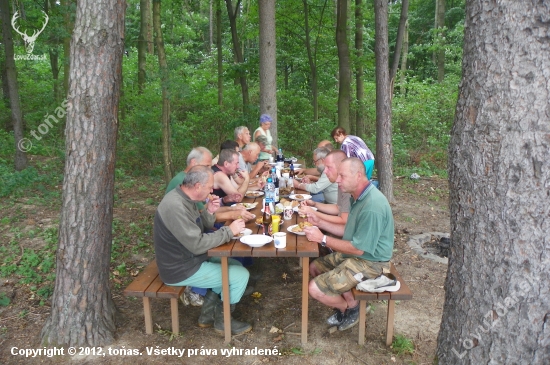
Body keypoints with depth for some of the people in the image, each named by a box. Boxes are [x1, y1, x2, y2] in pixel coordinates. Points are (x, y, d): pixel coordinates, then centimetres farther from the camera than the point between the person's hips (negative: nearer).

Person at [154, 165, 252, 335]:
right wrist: (229, 230, -21)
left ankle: (208, 314, 21)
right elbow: (197, 244, -29)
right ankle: (222, 320, 15)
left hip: (190, 258, 10)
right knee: (241, 275, -8)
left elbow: (198, 230, 9)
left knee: (236, 265, 15)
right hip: (182, 269, -10)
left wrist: (209, 212, -8)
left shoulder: (184, 197, 2)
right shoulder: (175, 207, -29)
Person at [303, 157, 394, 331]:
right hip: (353, 254, 10)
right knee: (314, 267, 14)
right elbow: (349, 231, 12)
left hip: (369, 262, -10)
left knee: (315, 289, -14)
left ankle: (351, 308, 13)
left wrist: (323, 239, -20)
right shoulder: (359, 197, 3)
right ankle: (352, 302, 15)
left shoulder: (372, 206, -29)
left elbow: (358, 249, -25)